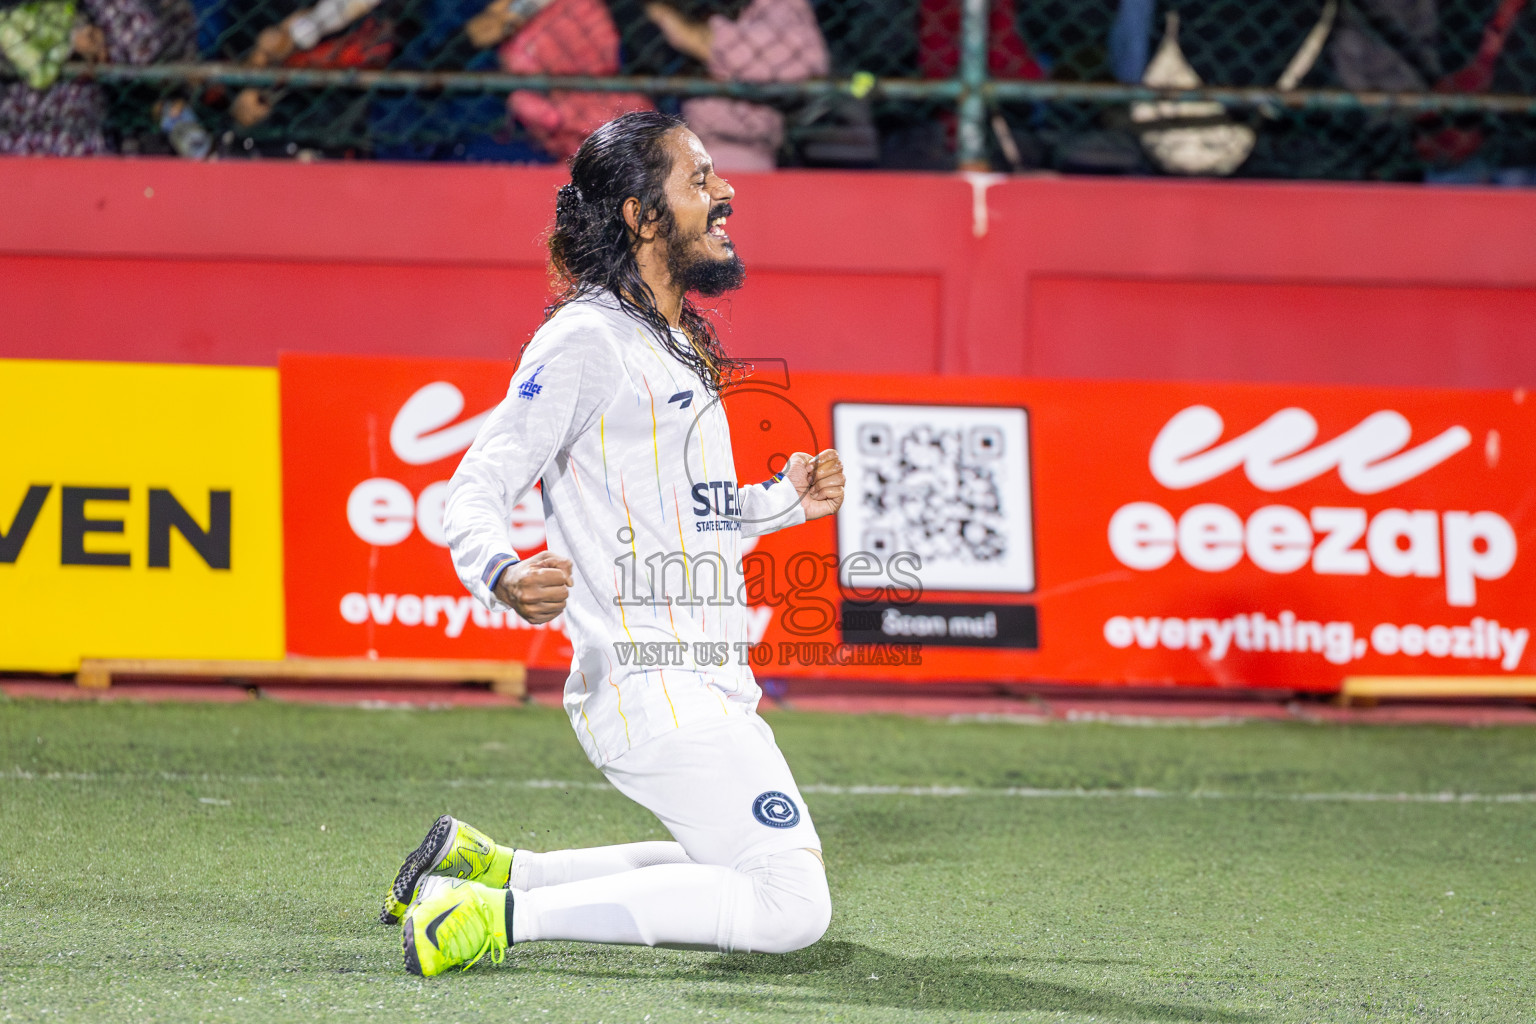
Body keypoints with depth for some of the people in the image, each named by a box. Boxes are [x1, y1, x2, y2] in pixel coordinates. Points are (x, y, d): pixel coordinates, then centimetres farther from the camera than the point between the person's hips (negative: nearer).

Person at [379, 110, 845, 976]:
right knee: (790, 906, -18)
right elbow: (477, 490, -16)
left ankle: (490, 866, 17)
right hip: (649, 685, -10)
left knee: (747, 873, 23)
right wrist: (503, 577, -35)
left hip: (710, 690, 10)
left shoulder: (674, 344, 19)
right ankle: (506, 915, -18)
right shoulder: (588, 338, -10)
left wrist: (783, 502, 19)